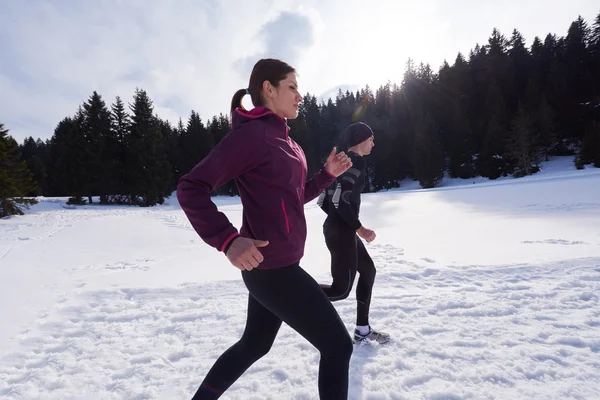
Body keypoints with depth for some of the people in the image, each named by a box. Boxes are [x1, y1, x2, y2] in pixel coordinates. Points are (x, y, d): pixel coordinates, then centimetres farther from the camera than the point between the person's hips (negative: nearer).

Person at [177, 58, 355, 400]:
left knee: (254, 344, 25)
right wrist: (229, 240, -30)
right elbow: (191, 188, -20)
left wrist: (329, 174, 9)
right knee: (338, 346, 4)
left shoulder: (283, 138, 14)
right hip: (272, 266, -10)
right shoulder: (252, 133, -15)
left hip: (275, 265, 10)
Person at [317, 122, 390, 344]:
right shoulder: (356, 162, -12)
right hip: (341, 231, -11)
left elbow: (323, 200, 16)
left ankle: (362, 330, 26)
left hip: (336, 227, 11)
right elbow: (340, 200, -23)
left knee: (368, 270, 19)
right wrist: (360, 229, -14)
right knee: (342, 289, -4)